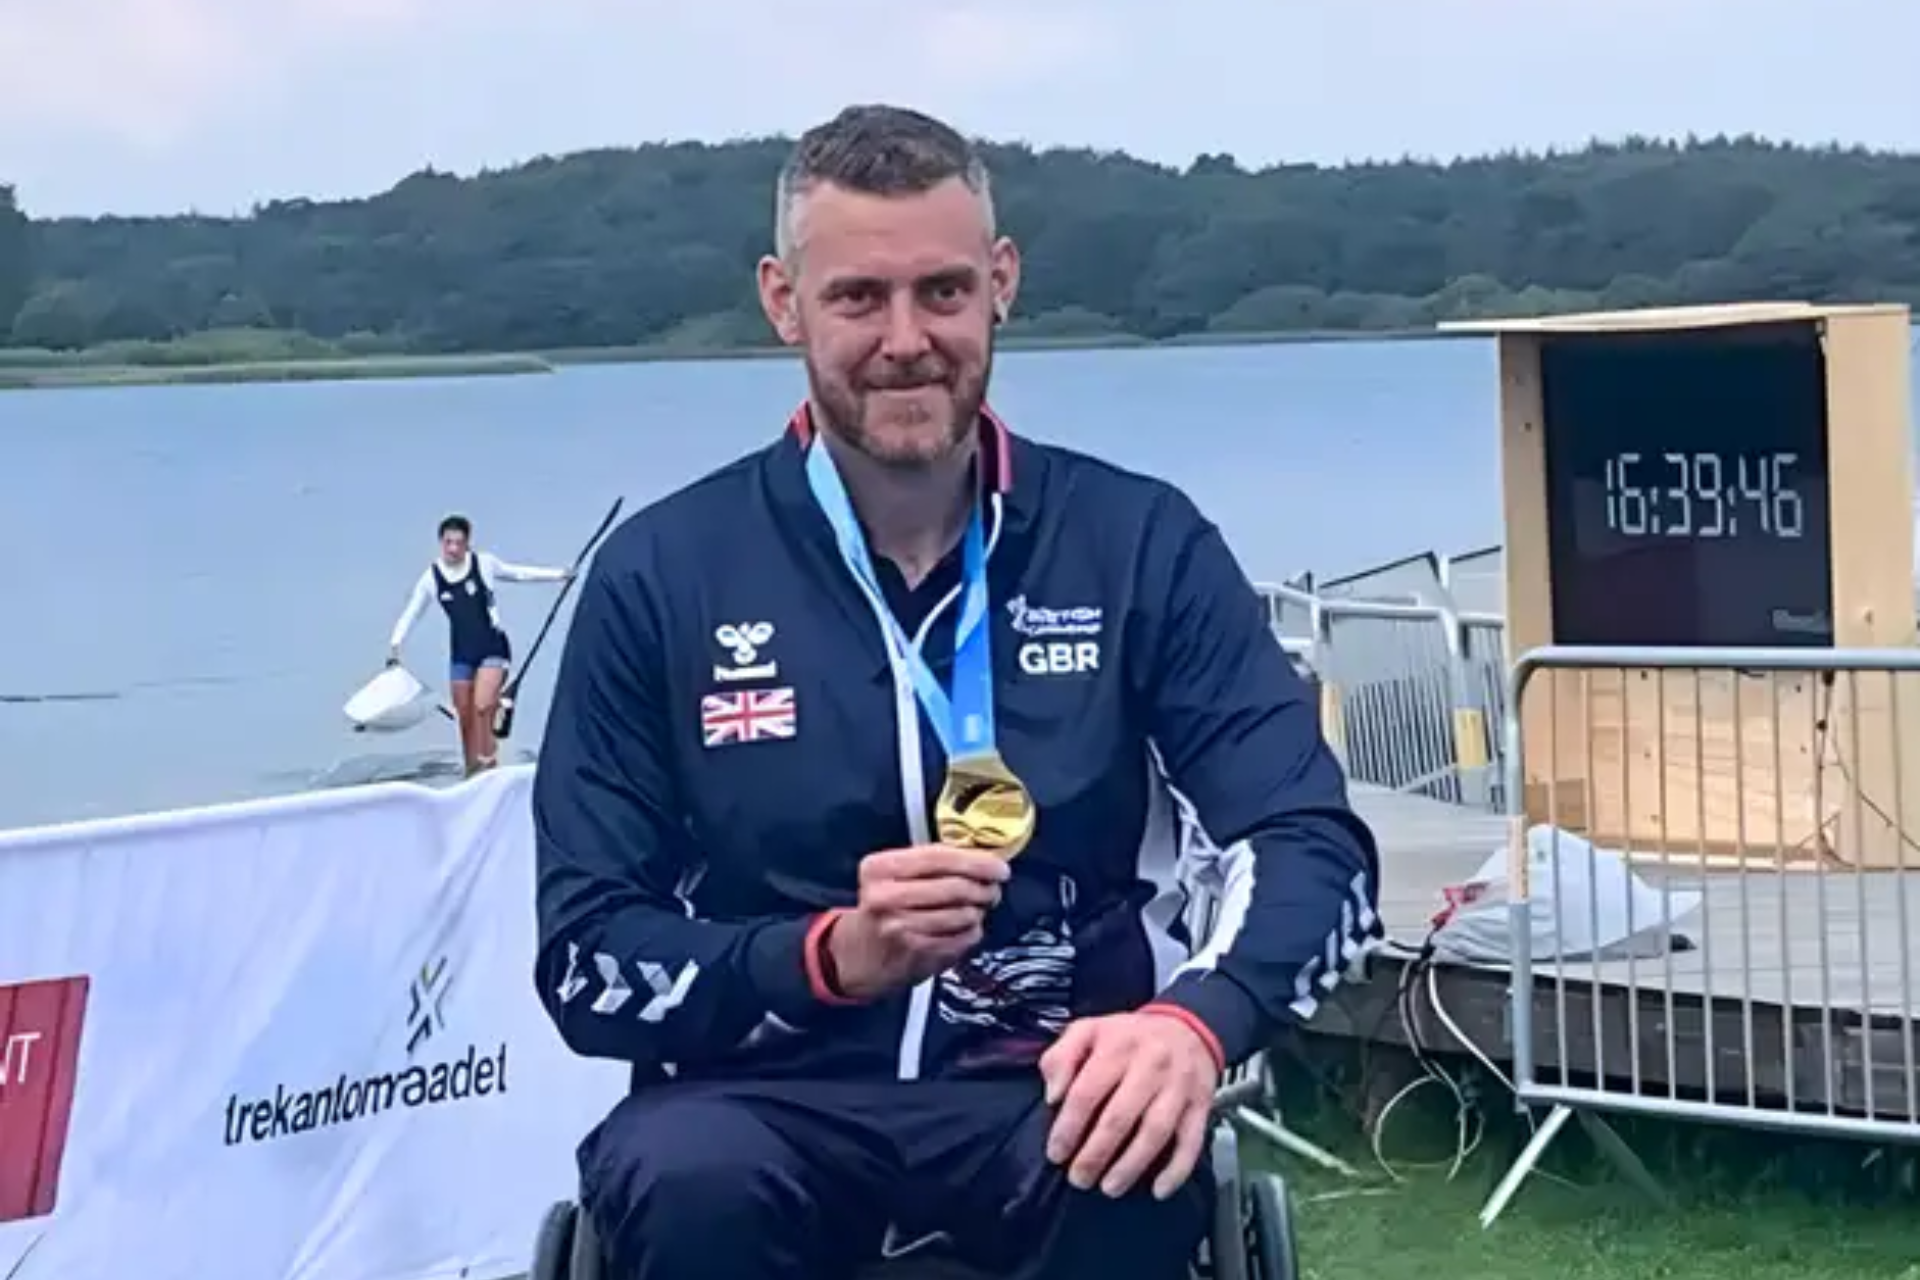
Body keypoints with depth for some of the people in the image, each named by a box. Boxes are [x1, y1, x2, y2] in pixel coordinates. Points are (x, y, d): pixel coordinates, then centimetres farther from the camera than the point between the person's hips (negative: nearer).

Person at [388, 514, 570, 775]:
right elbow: (410, 615, 1)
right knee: (466, 721, 6)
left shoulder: (484, 563, -7)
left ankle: (487, 763, -16)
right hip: (461, 655, 3)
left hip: (493, 648, -3)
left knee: (483, 707, -23)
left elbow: (518, 573, 9)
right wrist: (394, 647, -10)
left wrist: (558, 574, 13)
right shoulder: (431, 578, -4)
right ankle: (472, 772, 17)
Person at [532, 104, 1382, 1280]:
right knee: (686, 1182, -34)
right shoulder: (663, 574, 0)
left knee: (1137, 1171, -34)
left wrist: (1196, 1020, -29)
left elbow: (1315, 842, -7)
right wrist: (829, 957, -22)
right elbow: (586, 958, -3)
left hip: (1044, 1093, 0)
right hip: (774, 1105, 0)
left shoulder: (1139, 541, 1)